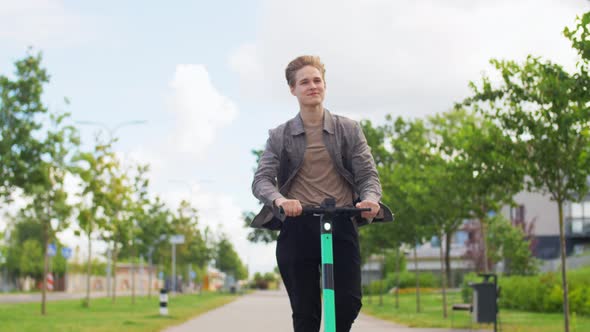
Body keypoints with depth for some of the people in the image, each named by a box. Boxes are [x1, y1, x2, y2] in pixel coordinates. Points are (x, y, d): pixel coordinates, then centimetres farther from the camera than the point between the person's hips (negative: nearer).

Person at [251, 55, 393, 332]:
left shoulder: (349, 130, 11)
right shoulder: (280, 136, 9)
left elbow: (368, 174, 4)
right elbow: (261, 179, -1)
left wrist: (370, 198, -20)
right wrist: (279, 199, -25)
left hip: (341, 226, 0)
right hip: (297, 228, 0)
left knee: (349, 303, -12)